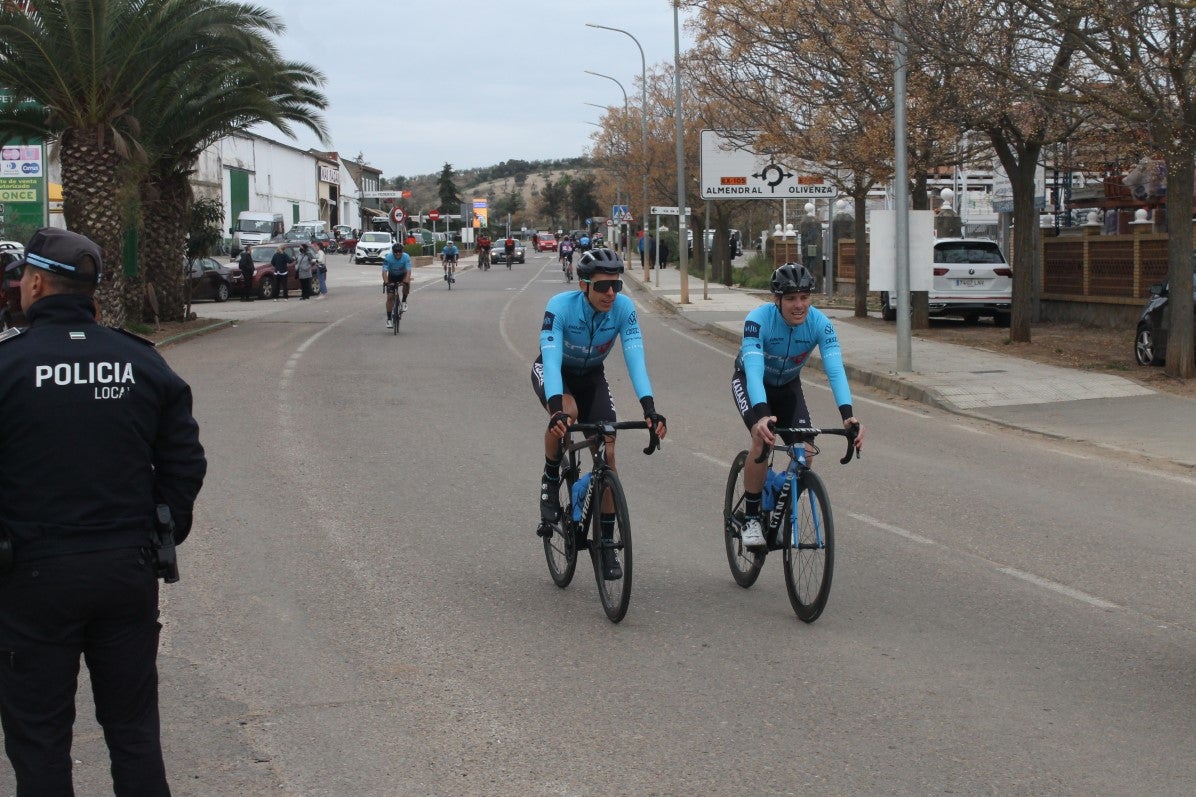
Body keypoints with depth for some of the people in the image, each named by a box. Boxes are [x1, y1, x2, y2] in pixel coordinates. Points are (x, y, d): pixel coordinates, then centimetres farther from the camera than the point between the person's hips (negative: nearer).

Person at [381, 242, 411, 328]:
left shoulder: (406, 257, -27)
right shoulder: (388, 258, -27)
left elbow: (408, 271, -36)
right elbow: (384, 271, -33)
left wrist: (406, 281, -52)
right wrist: (386, 282, -51)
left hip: (402, 275, 0)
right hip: (392, 276, 0)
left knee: (407, 284, -34)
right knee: (390, 297, -10)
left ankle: (404, 301, -10)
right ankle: (389, 319, -2)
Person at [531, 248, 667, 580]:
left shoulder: (623, 308, -26)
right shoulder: (560, 306, -33)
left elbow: (635, 358, -32)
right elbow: (551, 359, -42)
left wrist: (649, 408, -46)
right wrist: (557, 409, -57)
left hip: (591, 375, 3)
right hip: (554, 371, -3)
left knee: (607, 452, -8)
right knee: (566, 412, -37)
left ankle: (606, 543, 1)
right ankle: (550, 482, -10)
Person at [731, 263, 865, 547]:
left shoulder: (820, 323, -26)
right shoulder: (758, 320, -35)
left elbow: (835, 369, -36)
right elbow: (754, 370, -45)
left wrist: (848, 414, -51)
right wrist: (762, 415, -61)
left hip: (787, 385, 3)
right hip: (749, 382, -3)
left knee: (805, 449, -15)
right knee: (763, 439, -28)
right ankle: (751, 518, -12)